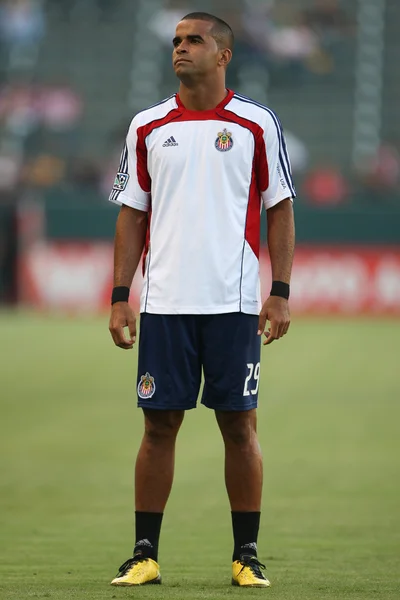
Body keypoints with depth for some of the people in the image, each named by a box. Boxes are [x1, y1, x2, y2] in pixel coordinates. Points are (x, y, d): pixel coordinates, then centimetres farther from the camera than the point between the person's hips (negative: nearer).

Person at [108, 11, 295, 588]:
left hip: (234, 303, -2)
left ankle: (247, 556, 7)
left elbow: (280, 211, 5)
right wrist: (120, 295, 4)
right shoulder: (147, 127, 9)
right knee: (159, 424, 2)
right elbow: (132, 214, 11)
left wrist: (280, 293, -3)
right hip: (164, 302, 2)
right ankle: (145, 554, 7)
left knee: (240, 424, 0)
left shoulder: (257, 124, 3)